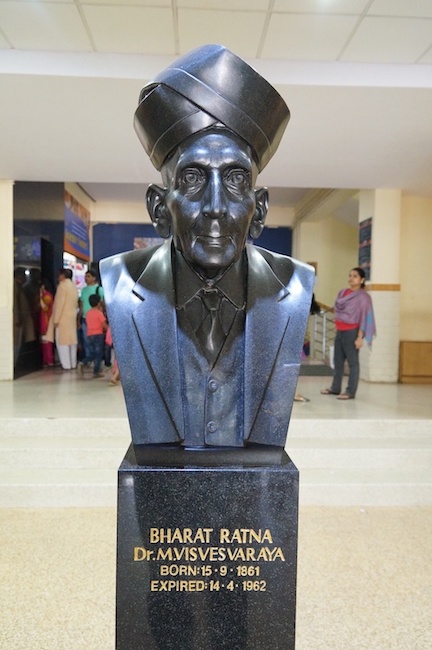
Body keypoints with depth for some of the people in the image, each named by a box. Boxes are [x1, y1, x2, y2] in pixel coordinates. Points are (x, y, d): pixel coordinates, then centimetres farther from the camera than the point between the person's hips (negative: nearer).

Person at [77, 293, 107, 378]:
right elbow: (104, 325, -10)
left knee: (91, 354, 15)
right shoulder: (99, 313, -7)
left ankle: (82, 363, -9)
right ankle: (96, 371, 1)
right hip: (98, 335, -6)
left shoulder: (87, 313, 11)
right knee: (98, 354, 2)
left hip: (89, 335, 6)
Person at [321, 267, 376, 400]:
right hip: (339, 331, 7)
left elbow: (364, 318, -11)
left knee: (352, 362, 0)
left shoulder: (363, 296, -8)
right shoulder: (342, 293, 11)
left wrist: (360, 337, -16)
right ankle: (335, 388, 23)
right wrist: (337, 329, 14)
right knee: (338, 360, 13)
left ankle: (350, 391, 5)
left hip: (351, 332, -7)